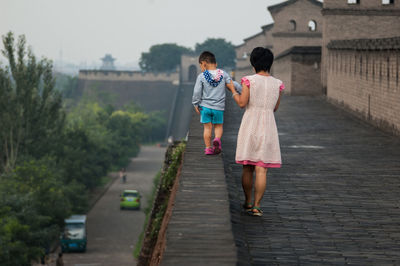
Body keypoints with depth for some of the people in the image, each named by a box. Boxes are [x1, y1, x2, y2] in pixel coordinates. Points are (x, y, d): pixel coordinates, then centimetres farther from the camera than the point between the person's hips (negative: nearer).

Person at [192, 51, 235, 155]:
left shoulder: (201, 76, -8)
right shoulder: (223, 74, -2)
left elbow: (197, 92, -8)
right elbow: (231, 85, -6)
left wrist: (196, 104, 4)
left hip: (205, 106, -1)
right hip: (219, 107, 1)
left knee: (207, 127, 9)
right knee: (218, 126, 14)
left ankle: (208, 148, 10)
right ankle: (217, 139, -15)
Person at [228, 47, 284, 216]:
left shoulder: (249, 80, -5)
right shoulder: (277, 84, 3)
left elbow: (242, 103, -9)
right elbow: (275, 108, 11)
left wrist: (233, 91, 8)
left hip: (250, 125, -1)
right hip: (268, 126, 1)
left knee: (247, 168, 13)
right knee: (261, 170, -1)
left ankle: (248, 202, 22)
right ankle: (256, 206, -6)